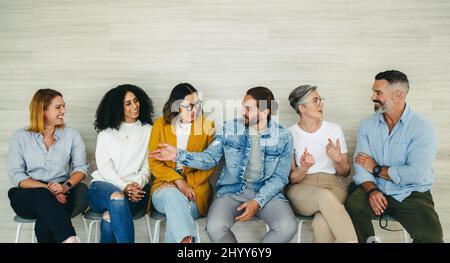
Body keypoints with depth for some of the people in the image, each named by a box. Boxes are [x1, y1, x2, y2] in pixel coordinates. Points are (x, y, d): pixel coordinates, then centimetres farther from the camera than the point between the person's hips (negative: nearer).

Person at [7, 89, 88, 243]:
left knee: (44, 226, -34)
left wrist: (66, 186, -16)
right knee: (42, 195, -37)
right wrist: (46, 189, -17)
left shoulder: (72, 135, 7)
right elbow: (16, 175, -2)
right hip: (27, 196, 0)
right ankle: (70, 239, -38)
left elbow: (81, 167, 5)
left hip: (60, 195, 0)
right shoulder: (20, 137, 4)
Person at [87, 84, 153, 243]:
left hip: (136, 189, 0)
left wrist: (137, 184, -14)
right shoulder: (106, 132, 15)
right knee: (117, 197, -38)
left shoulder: (148, 130, 16)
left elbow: (148, 166, 7)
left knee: (111, 216, -33)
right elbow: (104, 166, 2)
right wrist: (124, 187, -15)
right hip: (104, 184, 0)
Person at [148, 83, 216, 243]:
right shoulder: (161, 125, 5)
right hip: (164, 188, 1)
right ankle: (186, 239, -38)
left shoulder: (207, 126, 4)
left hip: (195, 188, 0)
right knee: (173, 195, -34)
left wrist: (188, 182, -13)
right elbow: (154, 162, 2)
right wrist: (177, 180, -13)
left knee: (175, 209, -32)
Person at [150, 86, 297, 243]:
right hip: (231, 191, 1)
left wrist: (257, 202, -16)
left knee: (287, 228, -28)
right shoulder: (229, 129, 1)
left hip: (267, 193, 0)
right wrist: (178, 155, -13)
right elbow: (209, 158, 2)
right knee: (214, 227, -28)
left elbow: (280, 177, -2)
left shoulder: (283, 137, -2)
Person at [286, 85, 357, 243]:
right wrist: (304, 168, -20)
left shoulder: (334, 129, 8)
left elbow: (345, 173, 12)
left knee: (322, 224, -34)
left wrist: (337, 160, -11)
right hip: (301, 189, -1)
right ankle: (351, 240, -30)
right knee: (324, 196, -37)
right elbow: (291, 179, 3)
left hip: (332, 185, 1)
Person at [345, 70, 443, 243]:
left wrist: (376, 169, -9)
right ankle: (369, 239, 0)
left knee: (432, 237, -26)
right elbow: (361, 165, -2)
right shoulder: (368, 125, 5)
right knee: (353, 205, -28)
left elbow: (416, 174, -19)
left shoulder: (422, 127, -9)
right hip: (376, 190, 2)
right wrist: (371, 190, -20)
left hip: (412, 195, -2)